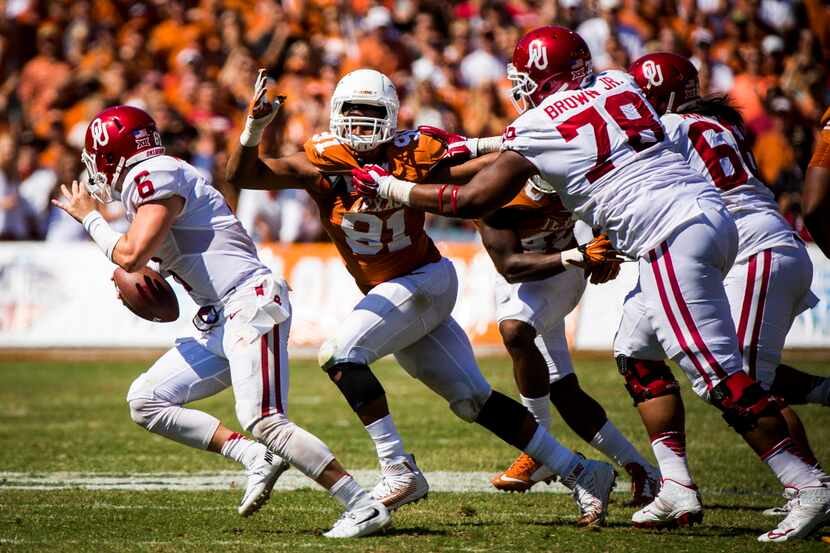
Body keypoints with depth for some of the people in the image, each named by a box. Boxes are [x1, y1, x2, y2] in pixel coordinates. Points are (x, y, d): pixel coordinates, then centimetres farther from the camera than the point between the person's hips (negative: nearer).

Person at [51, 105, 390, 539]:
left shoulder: (156, 176, -9)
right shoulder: (145, 182, 20)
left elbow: (131, 256, -19)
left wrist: (89, 218, -2)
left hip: (251, 303, -10)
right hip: (220, 323, 10)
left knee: (264, 422, -20)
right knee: (146, 402, 7)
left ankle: (364, 507, -16)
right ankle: (257, 459, 1)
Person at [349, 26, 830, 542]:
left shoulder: (538, 128, -2)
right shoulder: (619, 84, 17)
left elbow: (470, 201, 4)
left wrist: (387, 186, 16)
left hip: (674, 238, -8)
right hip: (713, 214, 8)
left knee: (718, 372, -8)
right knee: (637, 353, 17)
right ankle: (678, 490, 12)